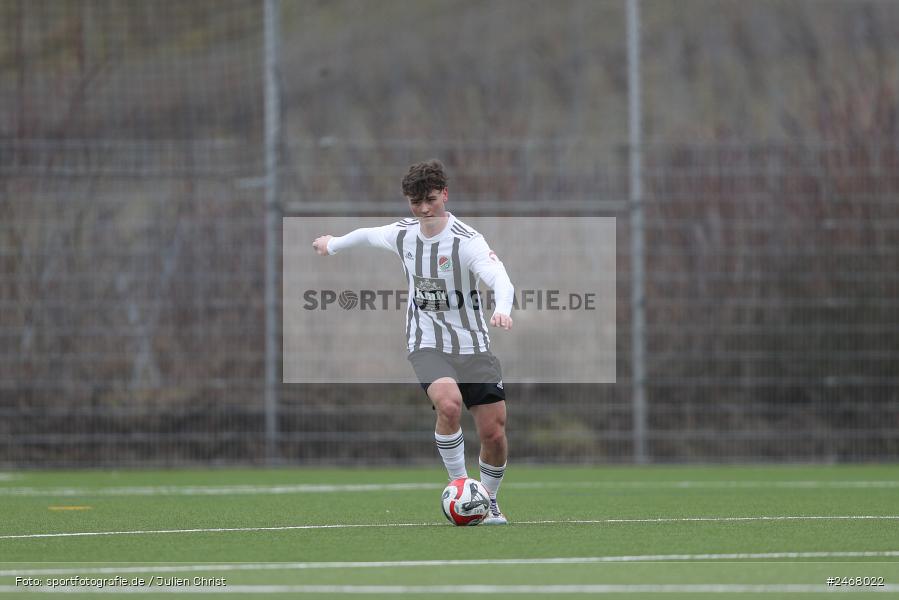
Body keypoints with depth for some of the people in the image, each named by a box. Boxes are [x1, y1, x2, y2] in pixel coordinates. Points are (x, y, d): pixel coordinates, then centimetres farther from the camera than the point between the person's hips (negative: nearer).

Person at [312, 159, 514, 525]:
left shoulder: (467, 241, -15)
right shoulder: (402, 235, 2)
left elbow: (499, 278, -32)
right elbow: (368, 235, 26)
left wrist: (502, 309, -54)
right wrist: (333, 245, 44)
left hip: (473, 345, -2)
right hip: (427, 346, 2)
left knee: (494, 433, -5)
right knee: (448, 404, -30)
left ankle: (488, 501, 24)